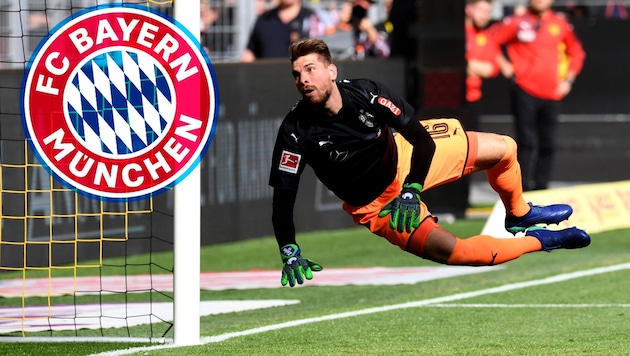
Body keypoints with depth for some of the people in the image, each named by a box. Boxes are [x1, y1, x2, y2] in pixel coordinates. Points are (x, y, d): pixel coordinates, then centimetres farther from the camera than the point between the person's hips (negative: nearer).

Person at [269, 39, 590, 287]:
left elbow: (423, 139, -19)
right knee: (452, 252, -21)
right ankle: (539, 240, 4)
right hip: (376, 203, -3)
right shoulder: (296, 132, -30)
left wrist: (412, 191, -30)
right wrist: (290, 253, -34)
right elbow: (283, 198, -24)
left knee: (503, 149, 4)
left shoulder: (365, 92, -24)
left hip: (404, 157, 3)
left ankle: (519, 215, 37)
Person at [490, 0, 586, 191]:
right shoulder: (517, 22, -2)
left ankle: (541, 186, 14)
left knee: (548, 144, 6)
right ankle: (524, 188, -3)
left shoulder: (560, 24, 7)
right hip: (524, 91, -3)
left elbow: (576, 52, 19)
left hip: (551, 94, 3)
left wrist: (568, 79, 10)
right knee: (526, 142, -6)